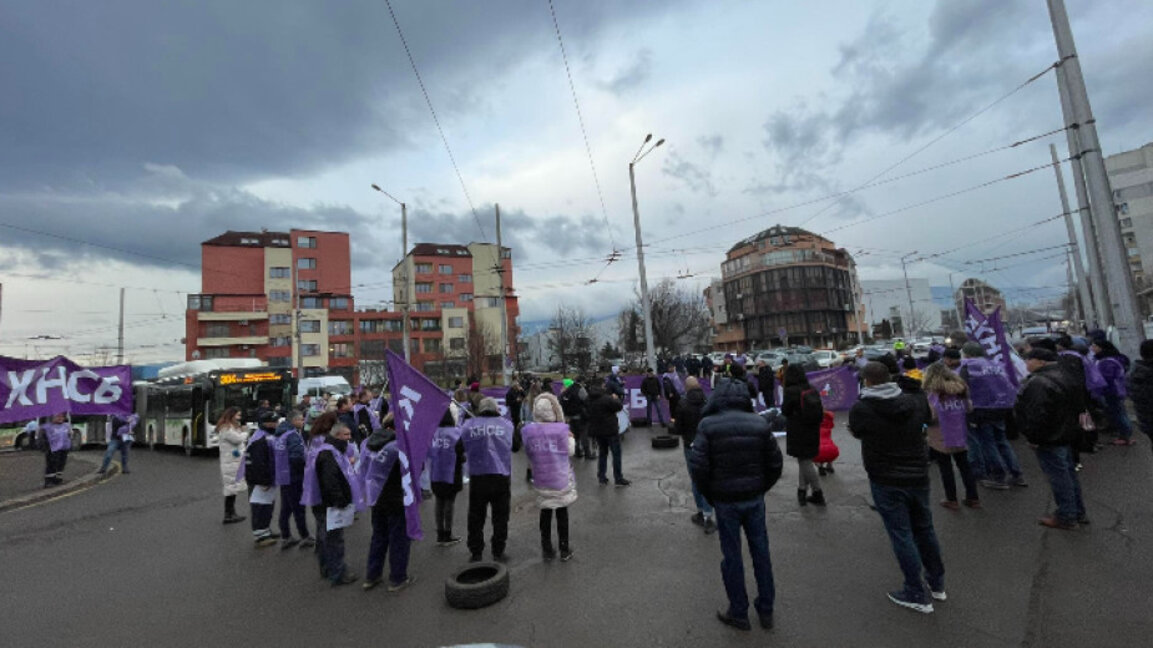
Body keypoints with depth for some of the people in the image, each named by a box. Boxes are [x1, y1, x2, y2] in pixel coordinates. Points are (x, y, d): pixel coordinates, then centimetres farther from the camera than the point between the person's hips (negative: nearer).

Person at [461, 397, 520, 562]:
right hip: (501, 476, 0)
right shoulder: (506, 424, -1)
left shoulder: (469, 425, -2)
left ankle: (476, 553, 24)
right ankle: (498, 553, 21)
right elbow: (516, 446, 9)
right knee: (500, 517, 14)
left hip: (477, 478, 0)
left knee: (476, 518, 16)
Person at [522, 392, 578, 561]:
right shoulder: (561, 429, -17)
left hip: (541, 479, 2)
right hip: (560, 478, -2)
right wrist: (571, 438, 8)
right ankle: (564, 551, 25)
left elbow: (528, 453, 2)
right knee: (562, 512, 14)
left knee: (545, 513, 17)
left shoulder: (528, 430, -10)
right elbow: (570, 451, -7)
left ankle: (547, 550, 28)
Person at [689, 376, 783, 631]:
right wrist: (761, 489, 10)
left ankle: (739, 613, 26)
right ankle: (766, 610, 32)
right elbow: (775, 463, 0)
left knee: (732, 556, 11)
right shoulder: (760, 424, -4)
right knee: (761, 552, 17)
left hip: (725, 501, -3)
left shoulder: (708, 425, -13)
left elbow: (698, 466, -16)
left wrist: (709, 495, -1)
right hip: (754, 499, 3)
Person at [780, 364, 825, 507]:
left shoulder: (791, 391, -18)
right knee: (804, 461, 16)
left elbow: (785, 411, -7)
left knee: (805, 462, 4)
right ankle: (801, 492, 21)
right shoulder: (812, 390, 1)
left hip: (798, 434, -6)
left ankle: (818, 493, 9)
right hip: (812, 432, 6)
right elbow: (820, 411, 8)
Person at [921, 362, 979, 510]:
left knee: (946, 470, 7)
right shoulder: (961, 390, 2)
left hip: (941, 441, -5)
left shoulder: (932, 394, -16)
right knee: (964, 467, 18)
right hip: (960, 438, 5)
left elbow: (930, 416, -20)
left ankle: (951, 500, 15)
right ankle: (973, 498, 26)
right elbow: (969, 410, 9)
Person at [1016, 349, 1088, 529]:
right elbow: (1076, 405, 18)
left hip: (1049, 440, -10)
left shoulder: (1038, 382, -25)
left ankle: (1066, 517, 11)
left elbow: (1038, 414, -28)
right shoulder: (1063, 375, 9)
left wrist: (1033, 438, -16)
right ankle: (1078, 512, 31)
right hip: (1067, 436, 10)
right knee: (1069, 473, 19)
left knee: (1059, 476, 0)